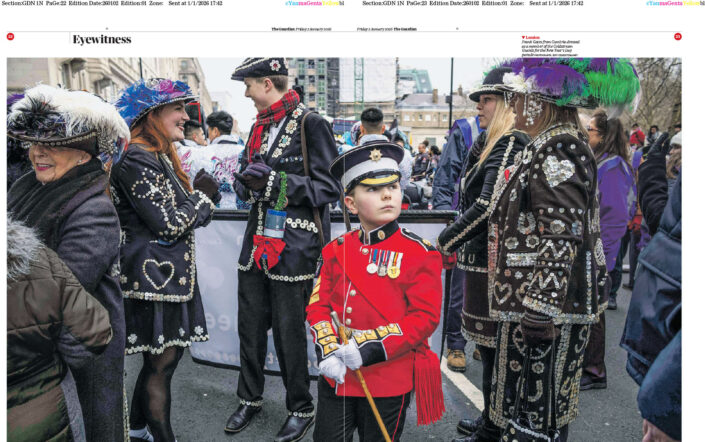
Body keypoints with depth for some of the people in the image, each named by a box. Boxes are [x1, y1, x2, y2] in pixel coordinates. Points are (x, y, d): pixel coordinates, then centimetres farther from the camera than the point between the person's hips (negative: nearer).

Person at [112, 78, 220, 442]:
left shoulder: (161, 156, 14)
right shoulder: (134, 159, -17)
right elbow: (167, 224, -21)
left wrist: (203, 197, 0)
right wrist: (203, 196, -6)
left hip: (169, 273, 10)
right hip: (153, 276, -10)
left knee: (158, 358, 18)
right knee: (162, 362, 1)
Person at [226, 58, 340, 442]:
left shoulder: (311, 125, -9)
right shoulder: (259, 126, 15)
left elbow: (330, 186, -13)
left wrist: (277, 181, -20)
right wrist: (248, 180, -3)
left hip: (295, 247, -7)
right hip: (257, 241, 7)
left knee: (289, 331, 3)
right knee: (250, 325, 15)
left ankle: (301, 409, 25)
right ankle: (250, 399, 35)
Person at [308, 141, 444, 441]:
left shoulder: (420, 253, -10)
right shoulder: (336, 250, 2)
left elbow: (425, 317, -15)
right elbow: (317, 305, 4)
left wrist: (370, 348, -22)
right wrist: (327, 350, -12)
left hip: (389, 383, -3)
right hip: (335, 378, 3)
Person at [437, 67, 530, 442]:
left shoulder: (510, 146, -14)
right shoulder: (491, 144, 16)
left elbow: (489, 205, -23)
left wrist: (446, 240, -16)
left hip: (491, 264, -10)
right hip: (482, 259, 10)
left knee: (493, 347, 2)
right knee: (490, 345, 19)